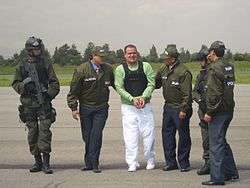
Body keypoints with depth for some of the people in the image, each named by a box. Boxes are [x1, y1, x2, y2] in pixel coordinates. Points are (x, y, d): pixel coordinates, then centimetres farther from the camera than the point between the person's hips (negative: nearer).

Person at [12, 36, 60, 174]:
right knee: (32, 133, 6)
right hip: (28, 104, 2)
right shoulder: (22, 65, 6)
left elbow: (54, 83, 5)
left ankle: (46, 162, -6)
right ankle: (37, 161, 16)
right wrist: (24, 86, -13)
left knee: (44, 131, -9)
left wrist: (50, 93, -10)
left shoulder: (46, 64, 4)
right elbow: (15, 83, 7)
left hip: (44, 103, -1)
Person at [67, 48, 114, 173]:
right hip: (85, 108, -1)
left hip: (101, 108, 1)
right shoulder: (81, 70, -6)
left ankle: (94, 163, -3)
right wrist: (74, 108, -7)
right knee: (87, 136, 5)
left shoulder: (108, 69, 3)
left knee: (96, 135, -8)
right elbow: (74, 90, -4)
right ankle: (88, 163, 16)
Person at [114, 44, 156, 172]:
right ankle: (132, 163, 6)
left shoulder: (145, 66, 4)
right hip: (128, 107, -1)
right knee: (130, 135, -2)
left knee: (148, 133, 3)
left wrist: (143, 97, -17)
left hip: (145, 105, 1)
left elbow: (151, 84, -2)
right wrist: (132, 99, -18)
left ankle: (150, 160, 19)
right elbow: (119, 88, -7)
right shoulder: (120, 69, 1)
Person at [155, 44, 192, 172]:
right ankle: (170, 162, 18)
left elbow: (187, 93, -16)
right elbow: (156, 84, 22)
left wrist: (183, 110, -18)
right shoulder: (164, 69, 8)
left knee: (183, 136, 3)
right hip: (168, 107, 8)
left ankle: (184, 163, 13)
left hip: (180, 109, -7)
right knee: (167, 134, 9)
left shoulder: (183, 72, -16)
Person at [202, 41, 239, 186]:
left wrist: (209, 112, -15)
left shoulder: (214, 68, -15)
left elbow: (215, 93, -20)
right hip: (229, 110, 9)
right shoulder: (229, 66, 9)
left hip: (218, 112, -9)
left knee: (216, 144, -3)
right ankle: (231, 172, 27)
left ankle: (217, 177, 1)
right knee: (222, 141, 21)